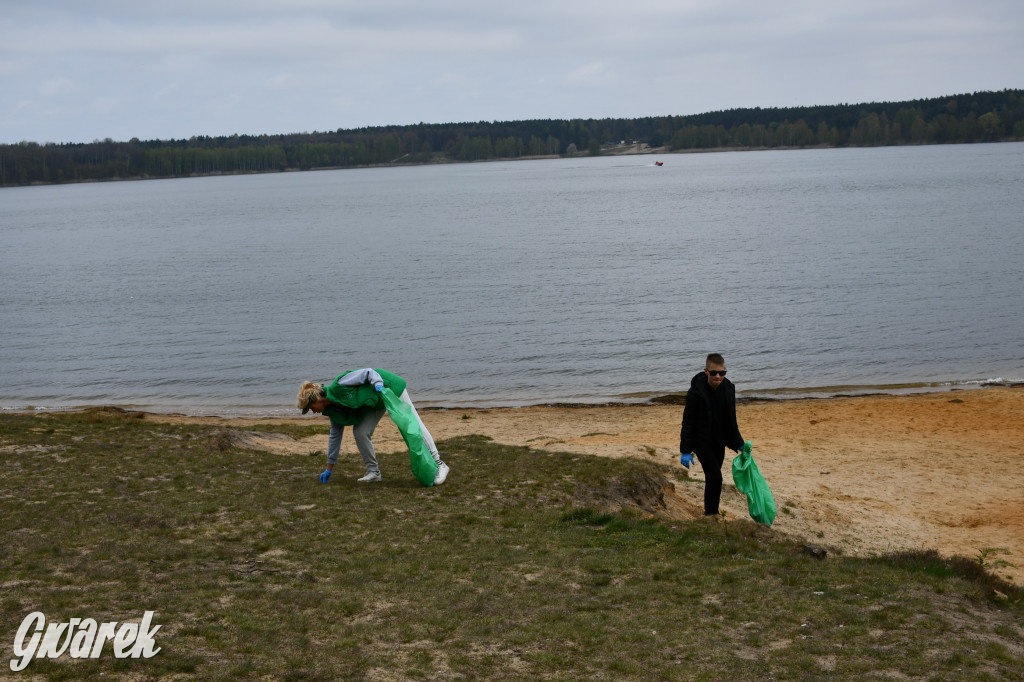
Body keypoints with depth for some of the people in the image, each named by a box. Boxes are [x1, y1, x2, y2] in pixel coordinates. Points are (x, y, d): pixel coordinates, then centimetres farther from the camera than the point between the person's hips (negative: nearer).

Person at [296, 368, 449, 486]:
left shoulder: (338, 387, -28)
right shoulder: (332, 410, -2)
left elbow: (368, 372, -25)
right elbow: (335, 435, 7)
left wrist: (378, 383, -45)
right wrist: (329, 468, 10)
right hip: (375, 401, 8)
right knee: (360, 432, -7)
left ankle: (438, 464, -8)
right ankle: (374, 472, 5)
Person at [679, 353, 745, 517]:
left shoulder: (728, 389, -2)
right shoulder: (696, 392, -19)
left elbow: (731, 420, 11)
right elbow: (688, 423, -15)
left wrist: (739, 444, 13)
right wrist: (685, 451, -17)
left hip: (719, 442, 6)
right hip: (702, 442, -5)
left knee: (713, 476, 14)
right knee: (715, 477, -13)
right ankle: (711, 513, 0)